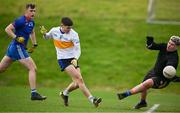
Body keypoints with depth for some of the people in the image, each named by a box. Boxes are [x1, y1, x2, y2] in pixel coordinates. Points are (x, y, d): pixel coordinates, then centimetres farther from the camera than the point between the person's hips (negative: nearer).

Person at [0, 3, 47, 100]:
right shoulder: (21, 21, -16)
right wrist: (17, 38, -26)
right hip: (17, 47, -10)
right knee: (33, 68, -11)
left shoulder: (31, 22, 12)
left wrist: (34, 44, 23)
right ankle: (34, 93, -11)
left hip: (13, 48, 10)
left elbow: (32, 32, 32)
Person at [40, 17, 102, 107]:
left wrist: (75, 59, -31)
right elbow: (47, 37, 18)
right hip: (62, 59, -2)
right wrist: (44, 33, -4)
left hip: (73, 59, 2)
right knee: (79, 78, -19)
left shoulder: (73, 34, -11)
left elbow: (78, 49, -13)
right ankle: (91, 99, -21)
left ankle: (65, 93, 25)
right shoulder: (54, 31, -4)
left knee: (77, 83, -6)